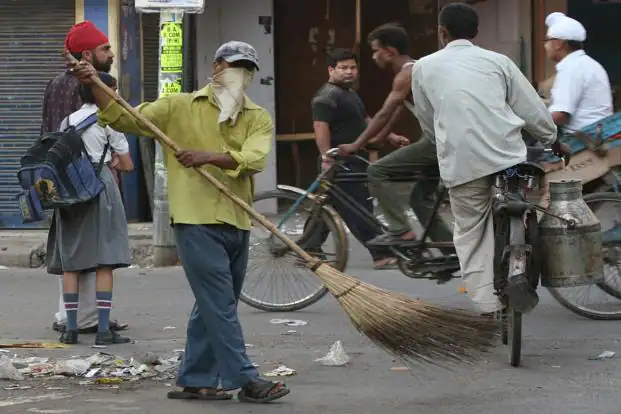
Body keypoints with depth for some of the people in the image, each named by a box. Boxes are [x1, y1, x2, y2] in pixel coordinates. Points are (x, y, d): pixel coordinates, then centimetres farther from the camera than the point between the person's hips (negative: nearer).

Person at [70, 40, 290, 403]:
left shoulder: (259, 118, 9)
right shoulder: (179, 107, 5)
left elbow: (254, 159, -10)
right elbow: (126, 120, 5)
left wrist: (210, 157, -25)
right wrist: (95, 86, -8)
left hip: (237, 223, 5)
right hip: (196, 220, -5)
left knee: (213, 307, 11)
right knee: (220, 304, -8)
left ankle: (194, 380, 20)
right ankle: (245, 379, -7)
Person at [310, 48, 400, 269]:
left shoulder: (349, 94, 21)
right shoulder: (327, 96, -12)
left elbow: (366, 122, 26)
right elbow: (321, 128, -21)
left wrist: (392, 136, 19)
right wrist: (327, 158, -30)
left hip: (356, 162, 10)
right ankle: (382, 254, -11)